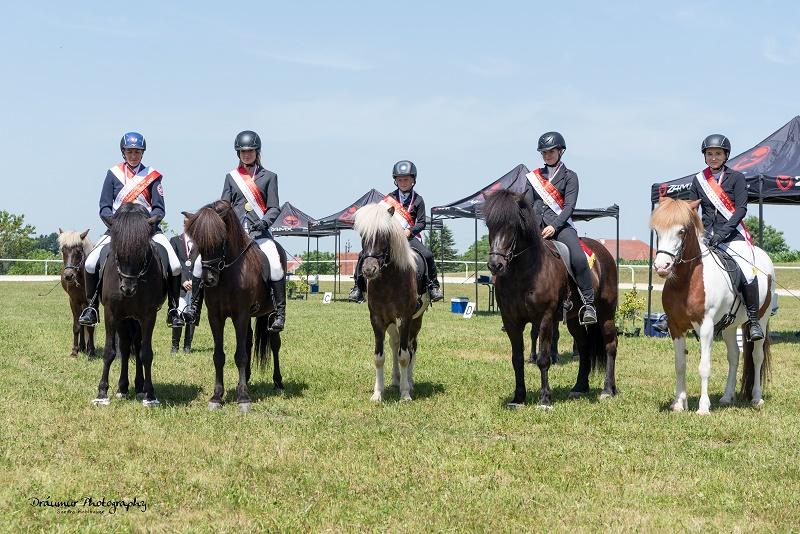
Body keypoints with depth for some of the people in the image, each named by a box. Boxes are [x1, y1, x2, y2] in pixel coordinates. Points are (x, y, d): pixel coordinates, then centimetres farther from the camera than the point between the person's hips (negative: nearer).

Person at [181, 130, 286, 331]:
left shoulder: (269, 177, 11)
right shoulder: (231, 177, 16)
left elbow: (274, 208, 5)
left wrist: (264, 222, -15)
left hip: (259, 232, -3)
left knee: (275, 266, -28)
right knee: (201, 259, -13)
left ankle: (280, 312, -18)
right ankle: (194, 303, 2)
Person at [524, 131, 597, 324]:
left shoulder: (569, 176, 10)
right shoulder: (534, 177, 20)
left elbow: (569, 205, -2)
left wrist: (554, 226, -17)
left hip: (560, 225, -3)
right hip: (536, 226, 3)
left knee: (578, 258, -29)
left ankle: (588, 304, -24)